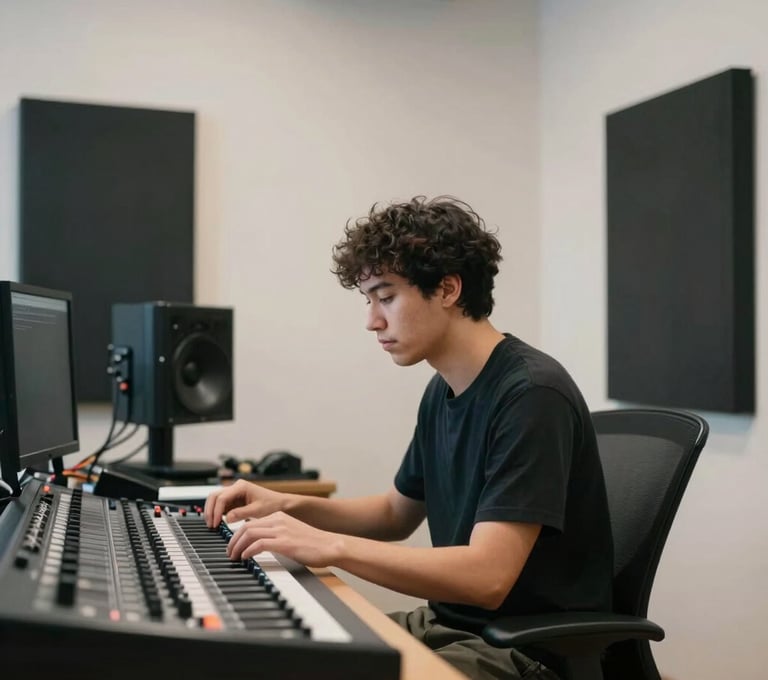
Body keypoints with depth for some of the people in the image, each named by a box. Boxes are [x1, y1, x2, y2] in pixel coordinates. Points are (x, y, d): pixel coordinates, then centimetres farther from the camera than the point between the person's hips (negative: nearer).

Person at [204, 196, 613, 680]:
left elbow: (486, 576, -28)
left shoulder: (532, 395, -22)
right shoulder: (443, 391, 6)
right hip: (453, 622, 8)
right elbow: (397, 515, 18)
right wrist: (288, 506, 4)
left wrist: (331, 546, -29)